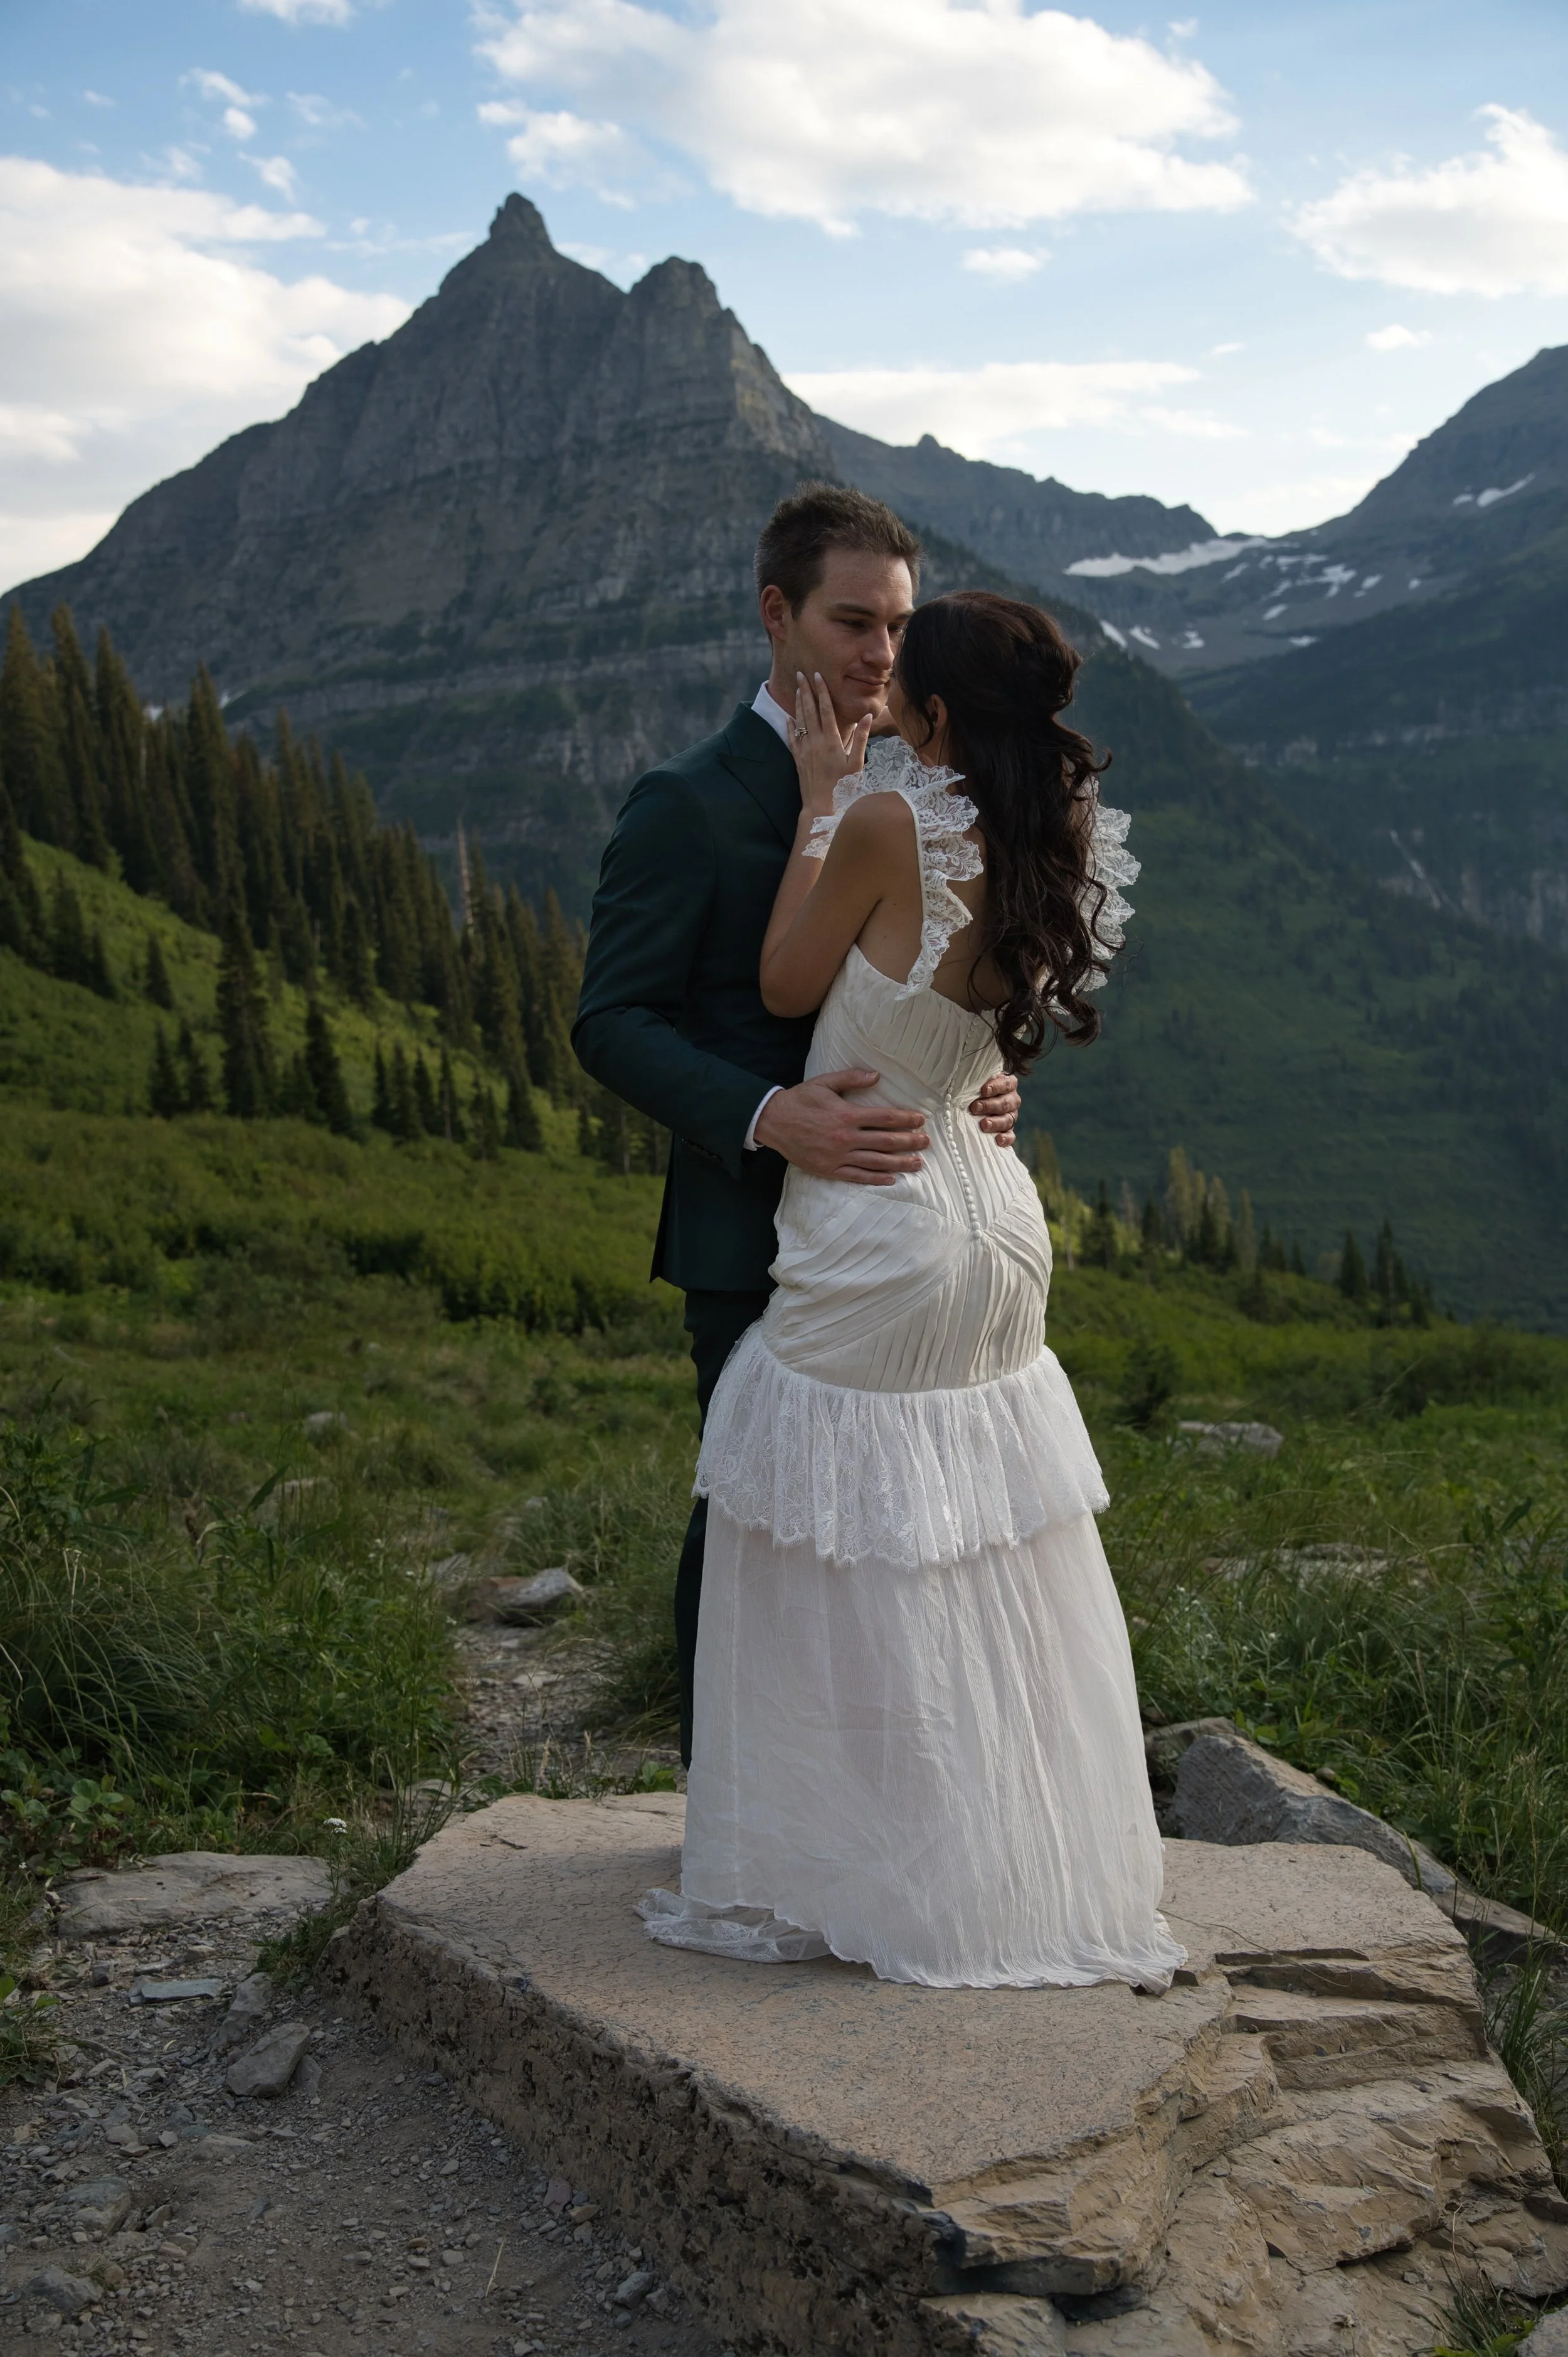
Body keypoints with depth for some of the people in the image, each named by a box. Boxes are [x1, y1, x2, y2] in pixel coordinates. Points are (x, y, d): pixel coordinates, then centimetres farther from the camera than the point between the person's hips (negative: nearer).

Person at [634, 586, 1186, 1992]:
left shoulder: (891, 823, -21)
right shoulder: (1068, 843, 0)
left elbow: (787, 986, -8)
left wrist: (823, 797, -1)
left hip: (874, 1247, -7)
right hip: (993, 1230, 8)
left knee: (847, 1585, 4)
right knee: (998, 1578, 18)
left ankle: (806, 1883, 16)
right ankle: (1039, 1863, 30)